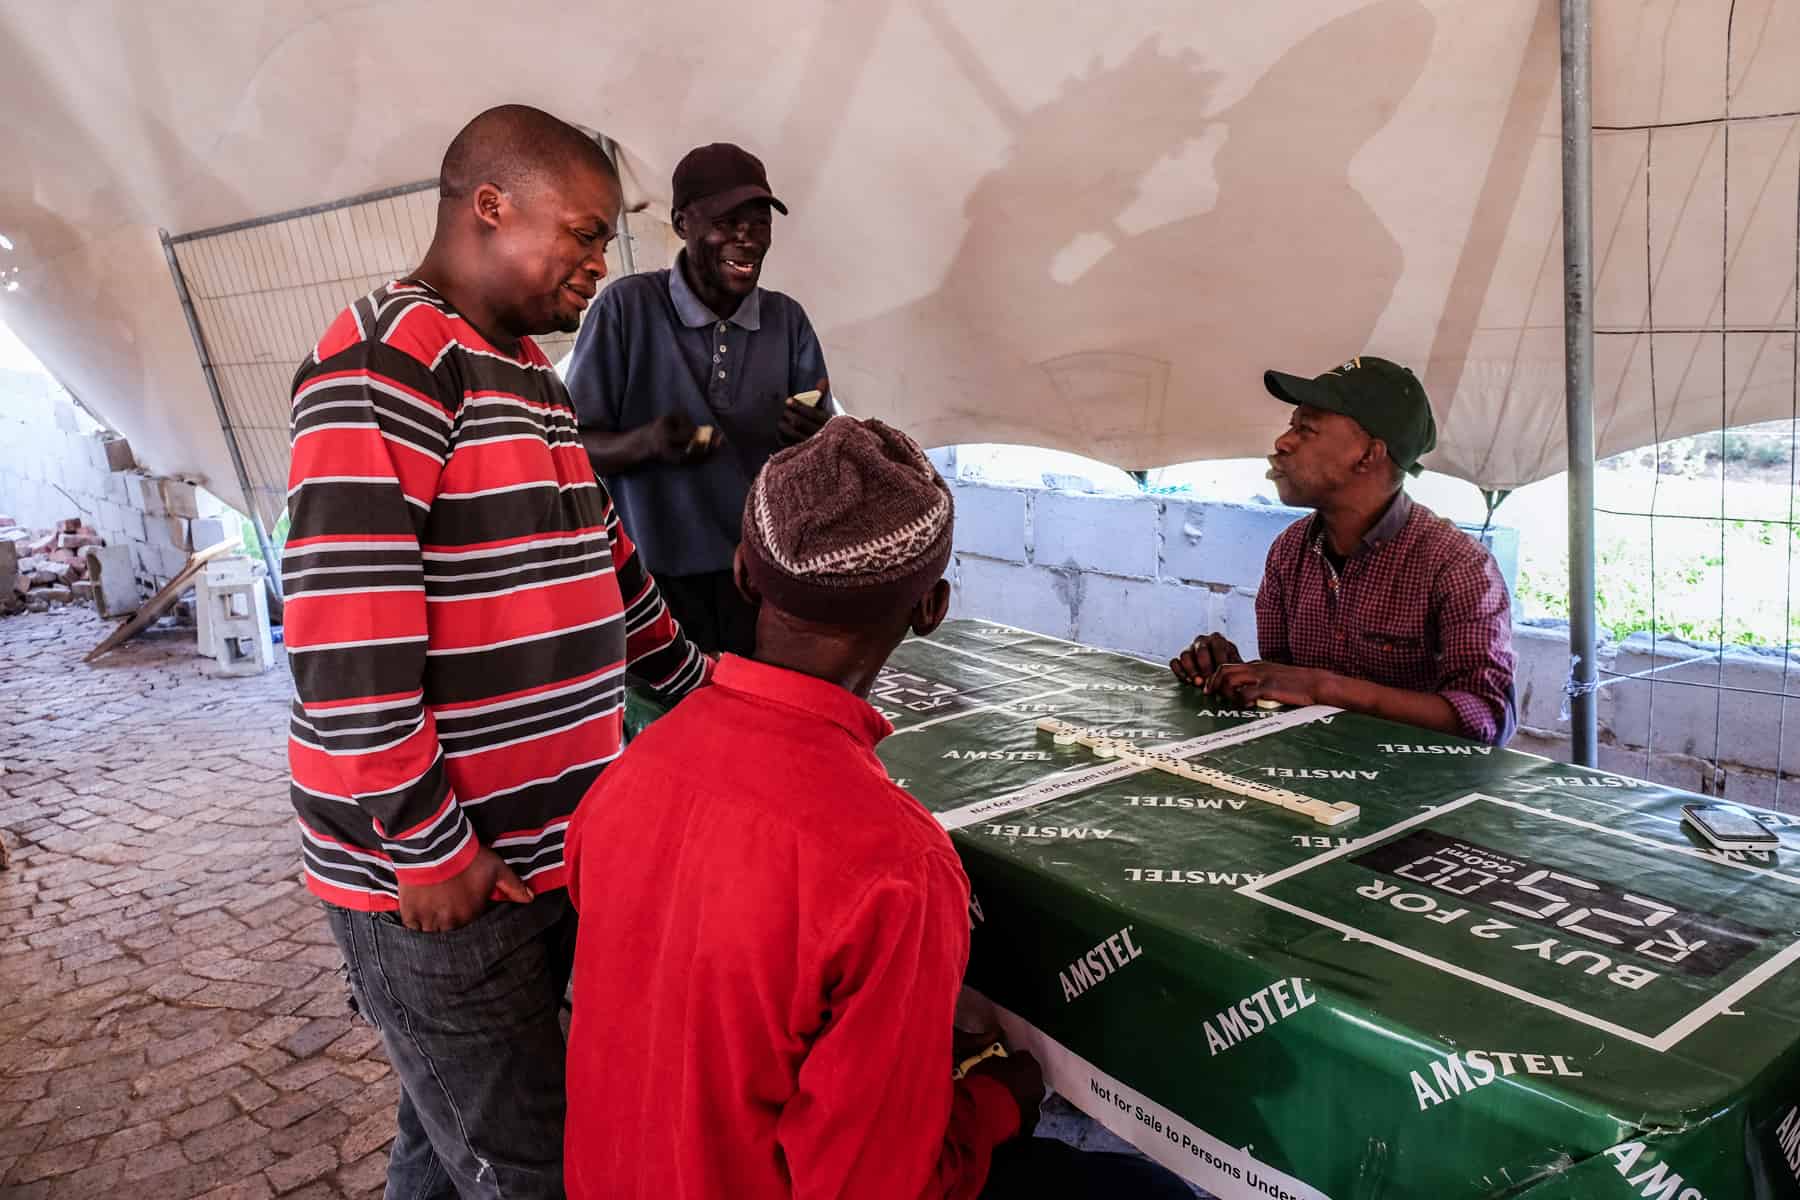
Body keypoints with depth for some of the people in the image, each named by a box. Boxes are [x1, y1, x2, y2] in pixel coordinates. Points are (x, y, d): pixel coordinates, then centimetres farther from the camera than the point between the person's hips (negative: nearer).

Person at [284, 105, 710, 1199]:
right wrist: (429, 852, -17)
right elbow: (345, 646, -22)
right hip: (437, 883, -8)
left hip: (547, 853, 9)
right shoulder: (382, 369, -15)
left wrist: (706, 694, 24)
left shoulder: (532, 379, 15)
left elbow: (604, 568, 23)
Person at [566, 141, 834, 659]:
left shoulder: (789, 320, 3)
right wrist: (645, 443, -24)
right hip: (656, 580, -3)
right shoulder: (627, 307, -8)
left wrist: (816, 442, -17)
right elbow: (572, 446, -5)